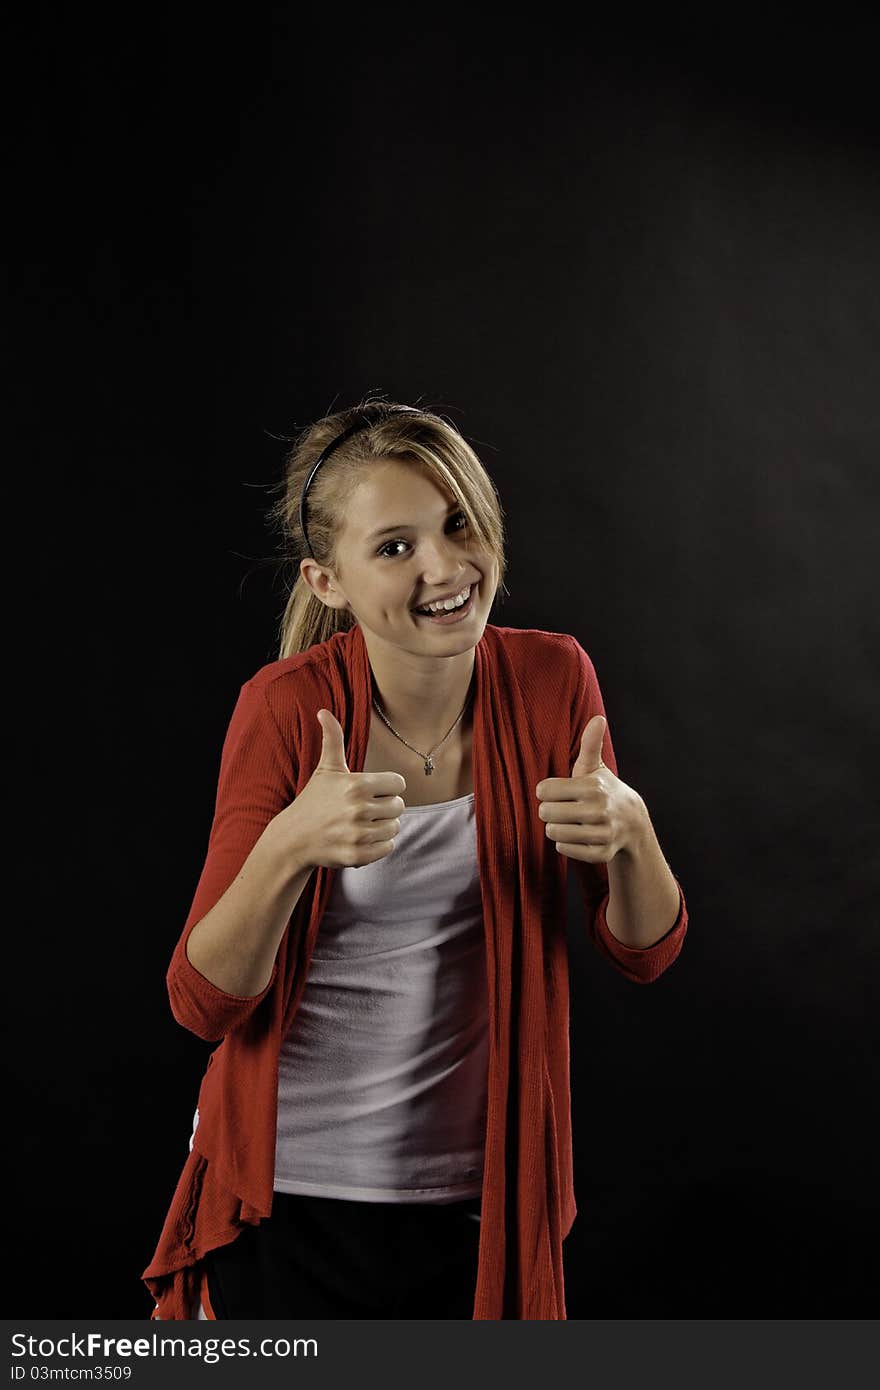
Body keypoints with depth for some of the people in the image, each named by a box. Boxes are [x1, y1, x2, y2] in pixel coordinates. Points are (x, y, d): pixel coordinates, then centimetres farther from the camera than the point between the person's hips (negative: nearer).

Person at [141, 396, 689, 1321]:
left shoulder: (550, 679, -8)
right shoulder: (289, 706, -15)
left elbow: (644, 954, -4)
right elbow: (201, 1004, -15)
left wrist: (629, 828, -24)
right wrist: (291, 846, -33)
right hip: (288, 1191, -2)